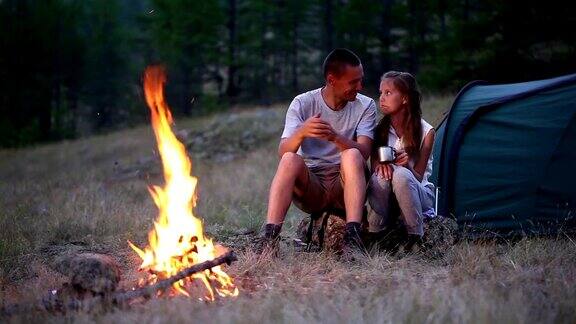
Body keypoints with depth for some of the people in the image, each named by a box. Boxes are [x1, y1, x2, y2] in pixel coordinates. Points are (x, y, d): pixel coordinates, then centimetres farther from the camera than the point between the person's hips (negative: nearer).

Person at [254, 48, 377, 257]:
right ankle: (269, 237, -37)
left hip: (346, 184, 0)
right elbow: (283, 152, -14)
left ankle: (352, 236, -40)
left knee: (352, 155, -30)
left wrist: (335, 137, -35)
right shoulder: (302, 103, -1)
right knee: (290, 160, -29)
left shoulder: (365, 106, 0)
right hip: (310, 188, 0)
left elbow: (363, 153, -16)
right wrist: (301, 133, -36)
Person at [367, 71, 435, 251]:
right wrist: (381, 164, -23)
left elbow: (418, 176, -7)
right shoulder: (380, 130, 2)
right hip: (386, 200, 2)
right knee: (380, 176, -31)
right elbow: (373, 164, 2)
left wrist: (406, 164, -30)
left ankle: (416, 236, -24)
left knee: (402, 175, -35)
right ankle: (374, 234, -20)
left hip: (419, 194, -2)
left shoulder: (426, 131, -7)